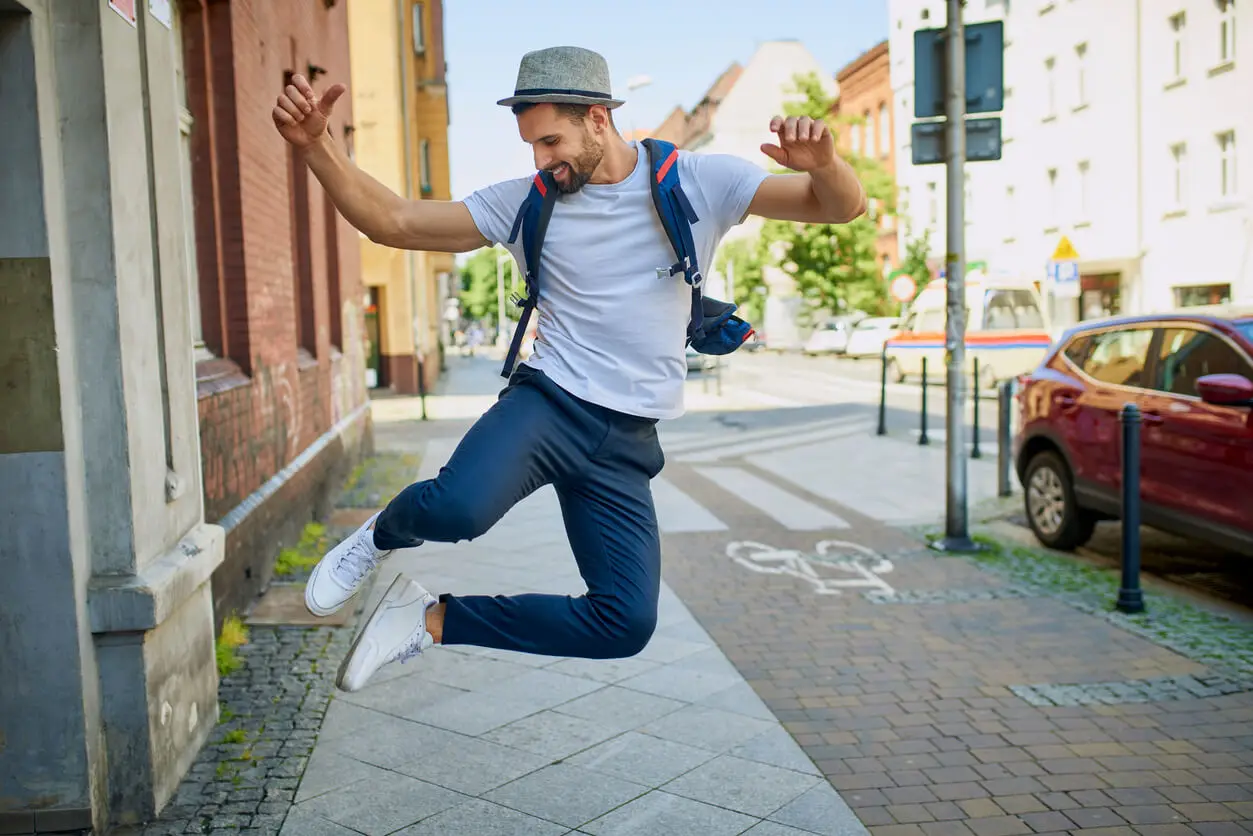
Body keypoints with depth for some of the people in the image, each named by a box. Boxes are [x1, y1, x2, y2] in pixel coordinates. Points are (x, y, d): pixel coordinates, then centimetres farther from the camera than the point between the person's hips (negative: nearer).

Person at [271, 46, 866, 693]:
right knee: (458, 508, -34)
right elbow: (391, 222, 0)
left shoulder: (699, 183, 0)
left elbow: (843, 206, -4)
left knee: (627, 625, -7)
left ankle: (434, 620, 11)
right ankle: (384, 536, 5)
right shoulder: (526, 203, 2)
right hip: (548, 401, -1)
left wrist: (822, 163, -28)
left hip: (625, 442, 2)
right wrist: (315, 145, -15)